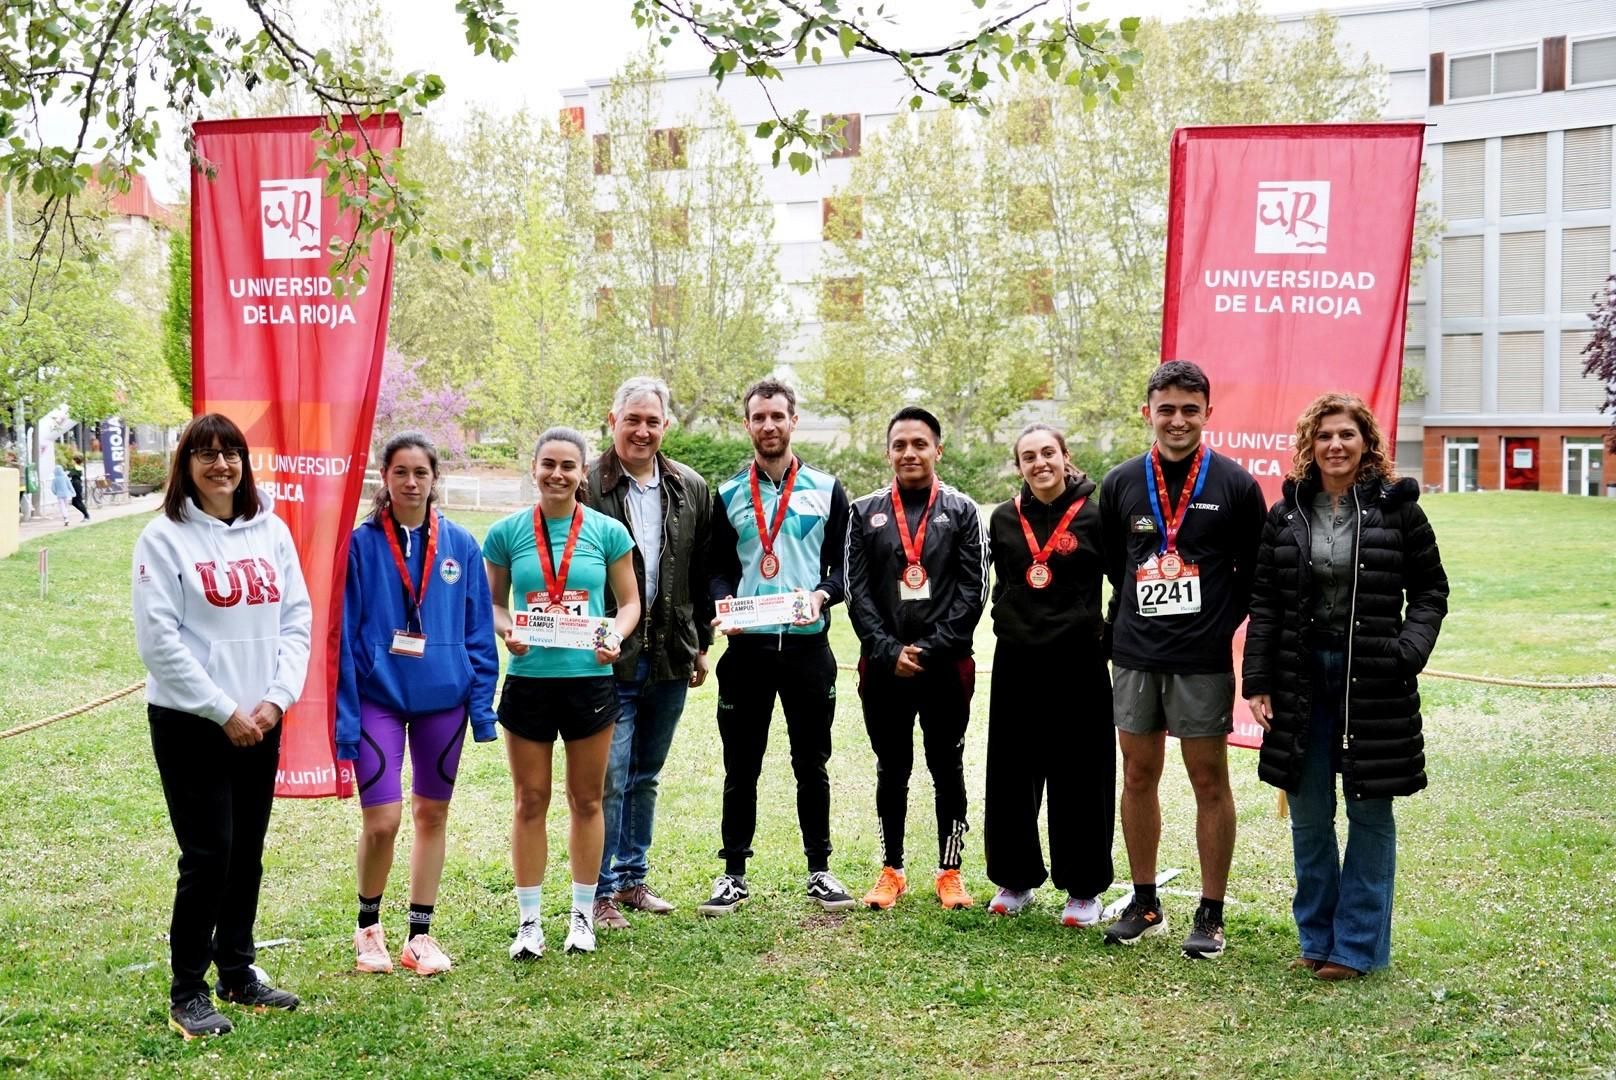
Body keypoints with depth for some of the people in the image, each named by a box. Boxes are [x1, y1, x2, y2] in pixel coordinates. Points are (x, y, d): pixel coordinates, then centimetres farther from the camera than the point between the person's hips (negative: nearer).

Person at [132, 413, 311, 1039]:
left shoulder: (271, 531, 6)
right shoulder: (165, 538, -8)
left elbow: (297, 618, 5)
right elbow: (159, 640, -12)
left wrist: (277, 699, -7)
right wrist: (224, 711, -13)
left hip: (261, 722, 5)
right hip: (191, 723, -5)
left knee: (248, 852, 12)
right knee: (208, 856, -4)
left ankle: (238, 973, 26)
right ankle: (187, 993, 10)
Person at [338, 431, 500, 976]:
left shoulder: (461, 546, 1)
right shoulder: (361, 544, -4)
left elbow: (479, 631, 5)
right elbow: (343, 633, -3)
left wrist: (481, 703, 1)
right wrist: (345, 713, -7)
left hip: (442, 698, 3)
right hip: (378, 697, -2)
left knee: (432, 815, 10)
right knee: (381, 819, -6)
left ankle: (421, 935, 23)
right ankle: (368, 926, 20)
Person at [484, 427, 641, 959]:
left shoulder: (606, 531, 0)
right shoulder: (506, 532, 1)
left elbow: (630, 601, 7)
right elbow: (491, 602, 8)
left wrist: (615, 637, -12)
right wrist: (507, 631, -13)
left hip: (589, 679, 0)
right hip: (528, 679, 0)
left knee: (586, 800, 10)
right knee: (530, 801, 6)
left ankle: (583, 915, 23)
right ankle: (529, 920, 17)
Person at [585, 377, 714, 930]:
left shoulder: (691, 489, 8)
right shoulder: (587, 486, -7)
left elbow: (704, 572, 14)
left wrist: (702, 642, 13)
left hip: (669, 657, 5)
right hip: (608, 657, -5)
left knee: (646, 776, 16)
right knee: (609, 778, -4)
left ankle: (632, 877, 28)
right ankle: (599, 891, 7)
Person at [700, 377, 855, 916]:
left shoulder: (826, 488, 6)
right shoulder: (728, 494, 9)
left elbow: (844, 561, 5)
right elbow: (716, 567, 9)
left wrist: (821, 595, -15)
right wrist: (723, 603, -12)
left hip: (807, 644, 0)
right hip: (746, 646, 0)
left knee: (811, 764, 8)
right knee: (741, 767, 5)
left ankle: (820, 870, 20)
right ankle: (734, 874, 15)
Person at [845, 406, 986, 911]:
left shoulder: (961, 511, 3)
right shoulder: (865, 512, 7)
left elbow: (972, 590, -3)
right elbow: (857, 590, 1)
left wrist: (933, 649, -12)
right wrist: (890, 651, -10)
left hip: (946, 665, -1)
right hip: (883, 666, 1)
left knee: (947, 769, 7)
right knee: (891, 770, 10)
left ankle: (950, 870, 18)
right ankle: (891, 869, 21)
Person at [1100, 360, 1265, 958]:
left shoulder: (1234, 483, -3)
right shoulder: (1121, 483, 5)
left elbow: (1255, 571, 4)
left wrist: (1221, 621, -2)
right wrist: (1139, 615, 11)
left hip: (1203, 660, -3)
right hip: (1135, 656, 4)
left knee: (1209, 781, 2)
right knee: (1138, 776, 10)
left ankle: (1211, 915, 12)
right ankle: (1145, 904, 23)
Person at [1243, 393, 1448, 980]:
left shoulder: (1397, 508, -2)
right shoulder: (1286, 514, 5)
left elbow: (1430, 589, 4)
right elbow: (1264, 602, 6)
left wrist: (1410, 649, -12)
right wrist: (1257, 682, 1)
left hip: (1373, 683, -3)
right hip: (1301, 678, 3)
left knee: (1369, 812, 5)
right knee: (1308, 817, 9)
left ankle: (1358, 945, 15)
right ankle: (1316, 937, 22)